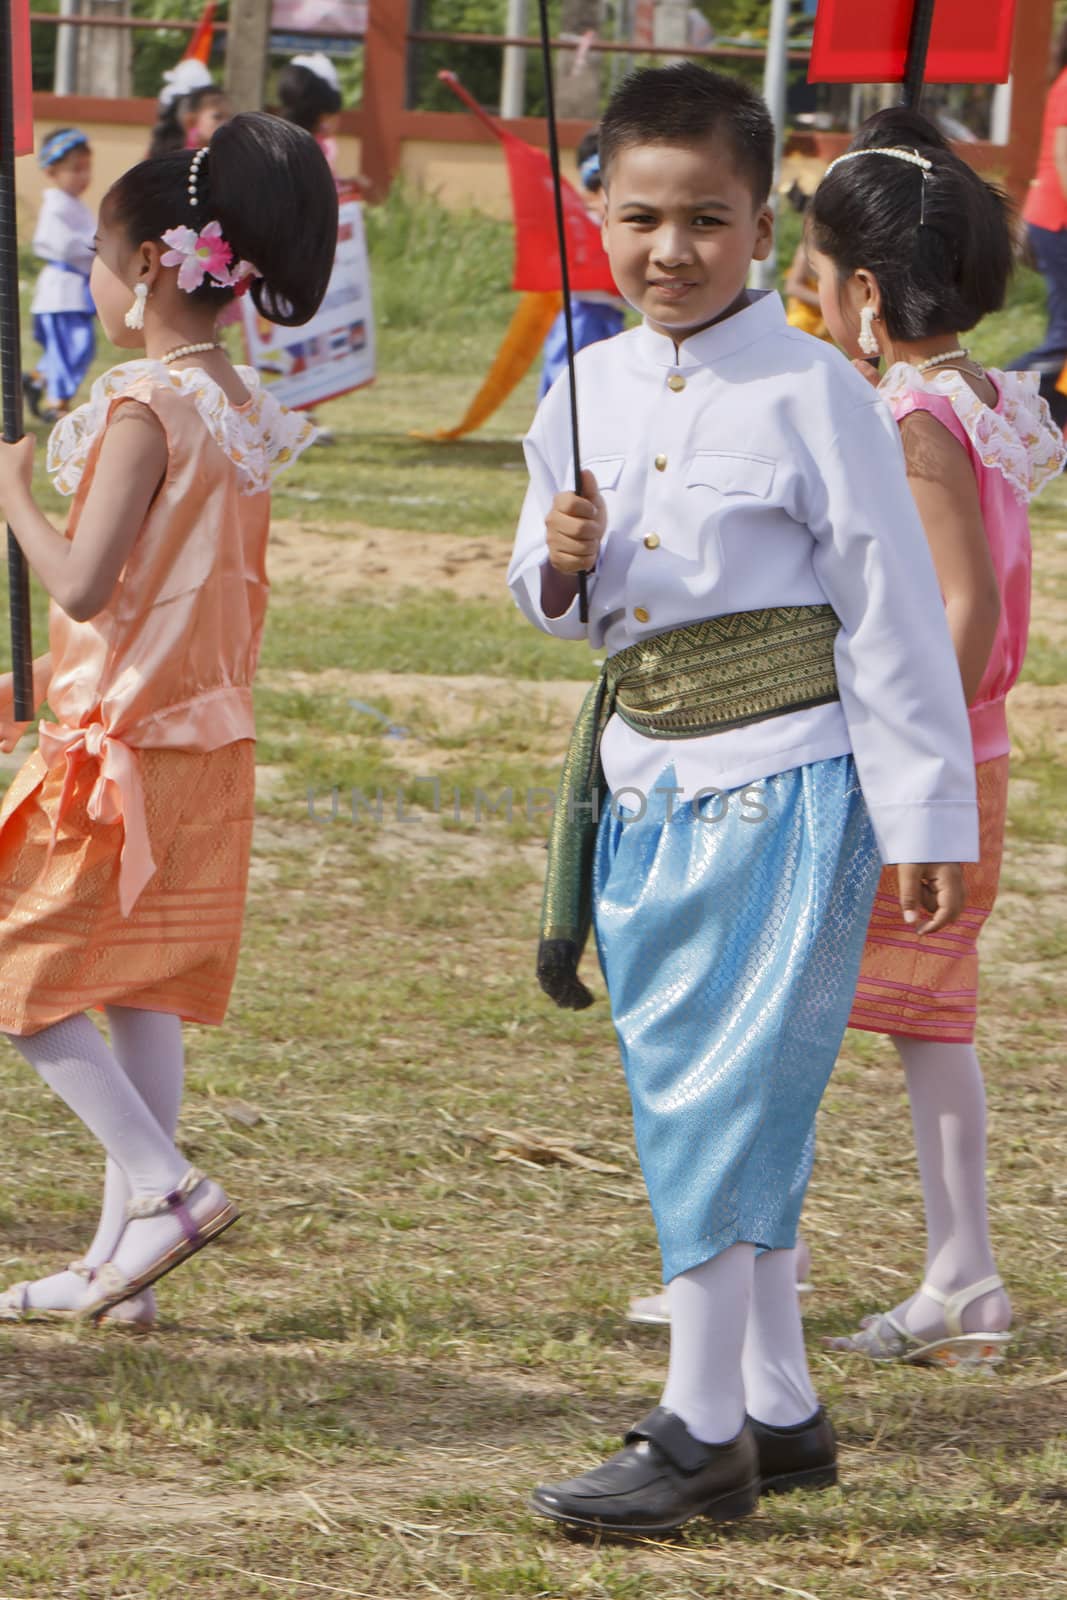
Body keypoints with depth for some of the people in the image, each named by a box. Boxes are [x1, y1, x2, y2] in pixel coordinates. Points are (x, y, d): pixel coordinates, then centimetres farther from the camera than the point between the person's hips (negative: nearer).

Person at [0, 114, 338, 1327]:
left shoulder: (144, 406, -18)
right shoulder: (244, 409, 8)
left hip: (120, 736, -8)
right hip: (209, 732, 8)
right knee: (141, 988, 12)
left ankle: (163, 1184, -8)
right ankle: (122, 1255, 14)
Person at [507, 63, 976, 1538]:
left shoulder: (810, 393, -9)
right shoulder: (588, 393, 8)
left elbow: (892, 610, -7)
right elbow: (553, 600, 18)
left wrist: (927, 815, -8)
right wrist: (556, 565, -7)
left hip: (784, 779, -7)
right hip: (646, 782, 7)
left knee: (734, 1096, -10)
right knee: (682, 1097, 10)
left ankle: (703, 1429, -4)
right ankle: (778, 1414, 21)